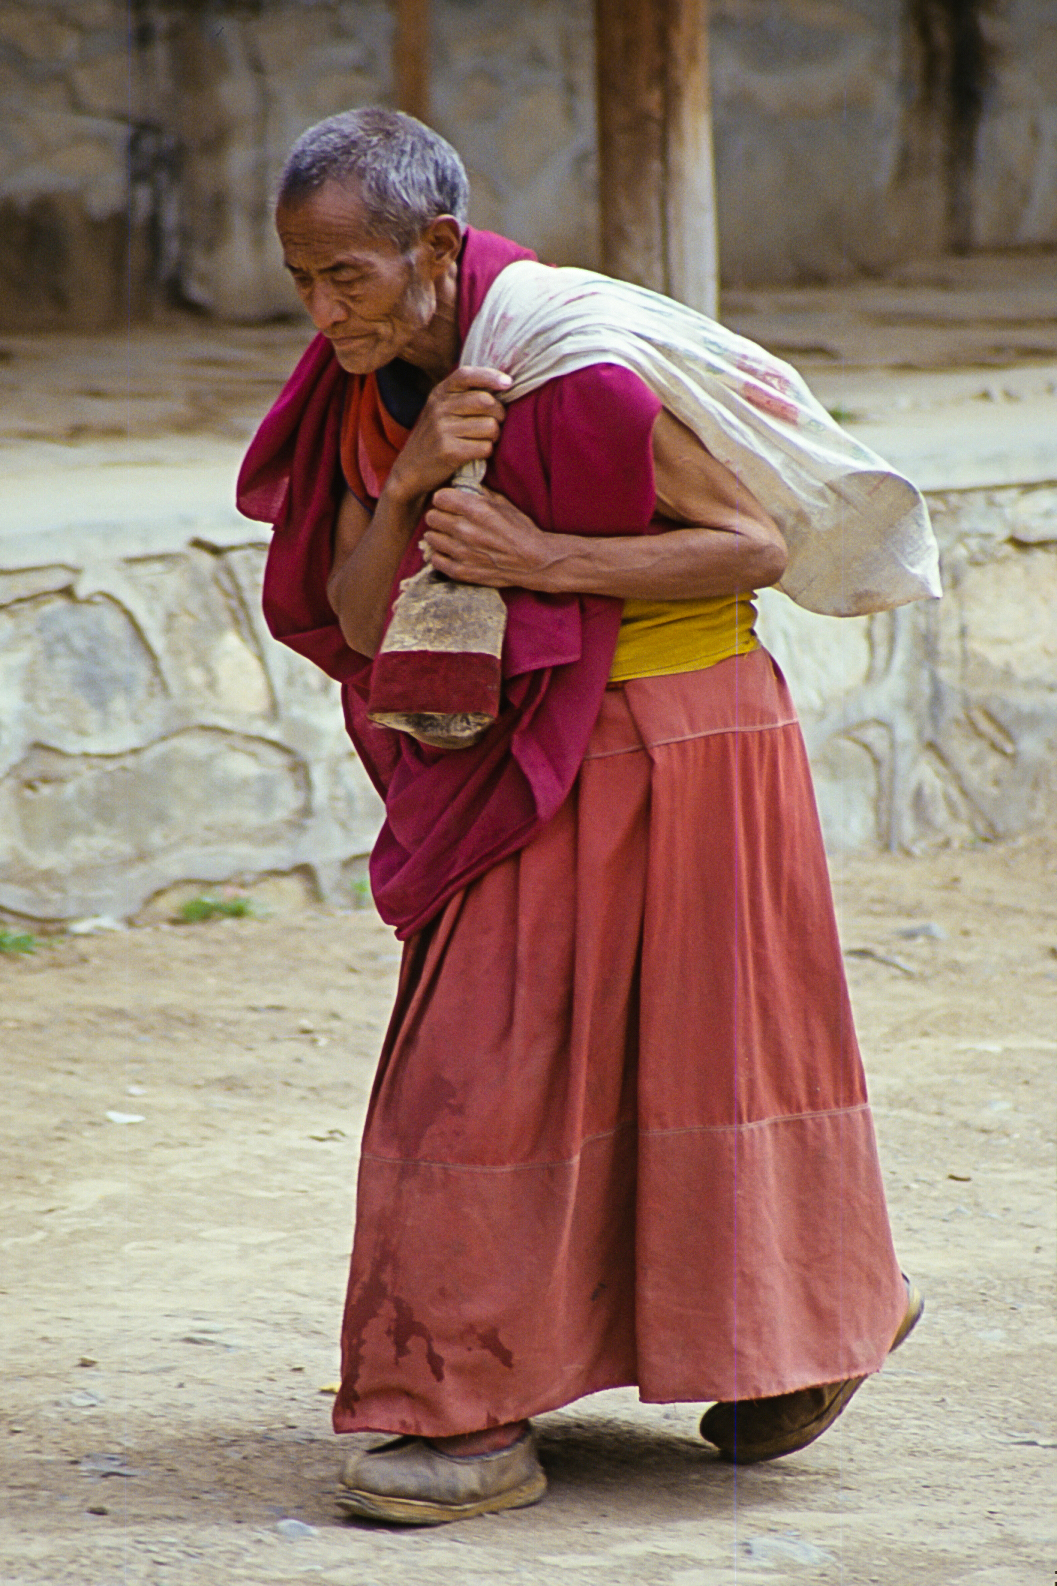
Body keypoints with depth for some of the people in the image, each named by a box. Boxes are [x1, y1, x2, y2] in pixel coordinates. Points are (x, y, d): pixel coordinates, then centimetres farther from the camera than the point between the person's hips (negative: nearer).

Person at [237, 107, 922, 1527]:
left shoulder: (573, 367, -24)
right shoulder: (365, 393, -2)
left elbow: (760, 547, -19)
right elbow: (360, 625, -6)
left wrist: (543, 558, -26)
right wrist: (409, 483, -24)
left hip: (666, 739, -8)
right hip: (529, 750, 8)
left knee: (512, 1058, -5)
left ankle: (479, 1420, 2)